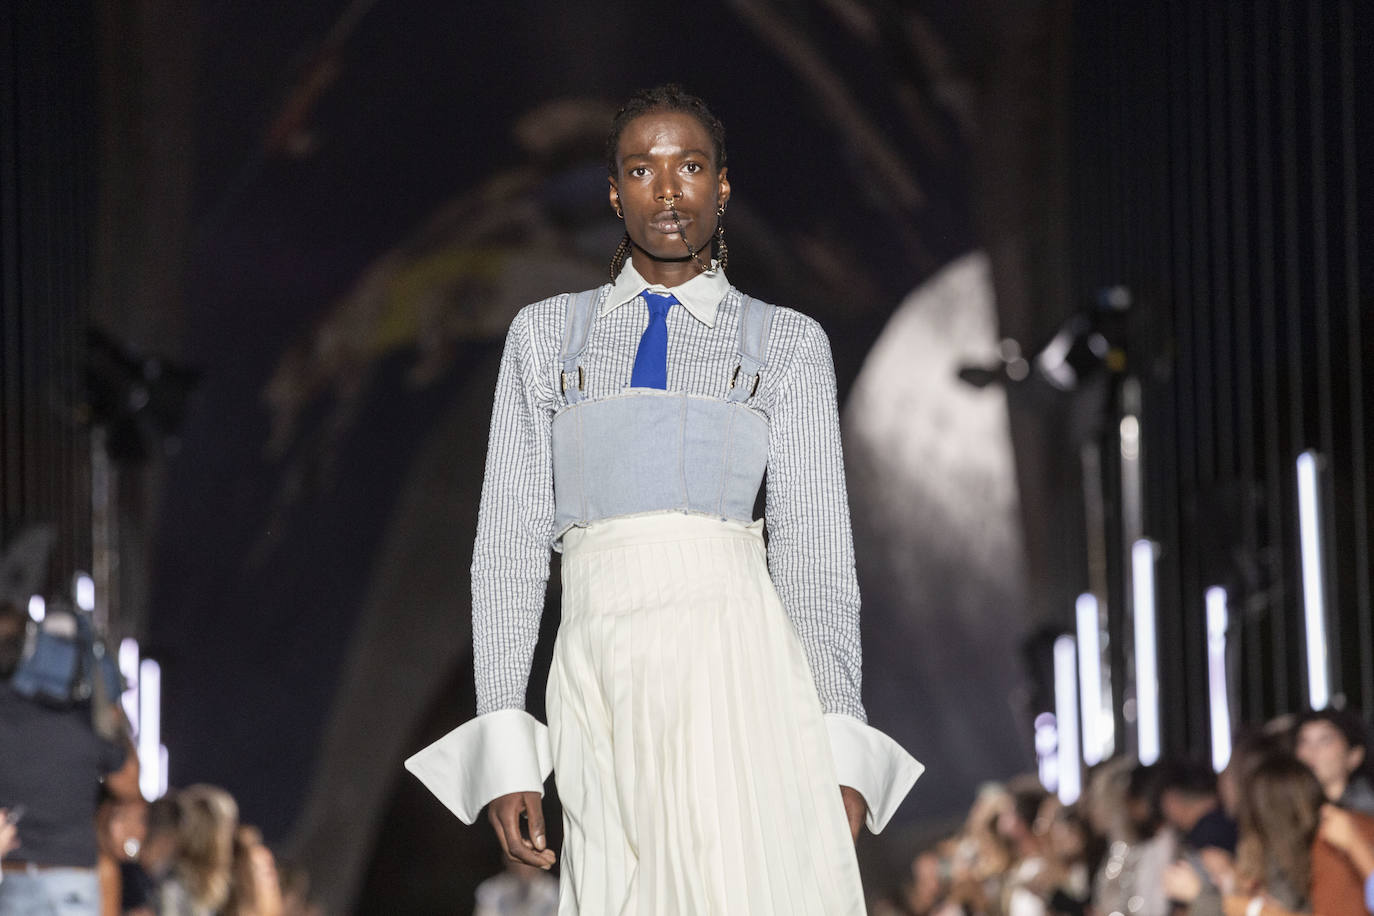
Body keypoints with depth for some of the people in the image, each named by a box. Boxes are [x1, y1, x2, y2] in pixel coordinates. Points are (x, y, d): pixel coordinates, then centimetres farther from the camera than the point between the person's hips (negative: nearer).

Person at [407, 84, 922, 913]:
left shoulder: (788, 344, 13)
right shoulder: (548, 335, 17)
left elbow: (815, 550, 7)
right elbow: (511, 541, 12)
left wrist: (842, 759, -3)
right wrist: (504, 748, 2)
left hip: (733, 659, -2)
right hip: (601, 677, 2)